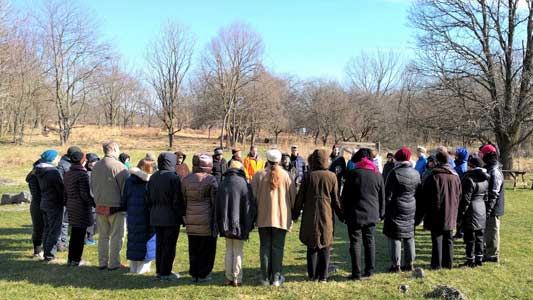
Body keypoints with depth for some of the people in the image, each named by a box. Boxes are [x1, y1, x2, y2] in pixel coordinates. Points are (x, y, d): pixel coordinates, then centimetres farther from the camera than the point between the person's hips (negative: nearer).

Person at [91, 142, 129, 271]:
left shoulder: (96, 166, 7)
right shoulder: (120, 167, -15)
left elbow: (92, 187, 15)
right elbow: (126, 189, -14)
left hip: (100, 206, 6)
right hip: (116, 207, -6)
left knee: (103, 236, 16)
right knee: (116, 237, 5)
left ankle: (102, 263, 21)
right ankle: (114, 263, 9)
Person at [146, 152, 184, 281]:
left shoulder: (153, 177, 8)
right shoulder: (173, 178, -14)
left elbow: (148, 199, 12)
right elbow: (177, 201, -14)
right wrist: (182, 216, -6)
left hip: (156, 217, 7)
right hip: (171, 217, -7)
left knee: (159, 244, 15)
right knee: (169, 245, 2)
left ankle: (159, 271, 22)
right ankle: (165, 272, 7)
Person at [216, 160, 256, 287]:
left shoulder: (222, 184, 2)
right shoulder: (244, 184, -10)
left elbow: (217, 205, 7)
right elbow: (250, 205, -10)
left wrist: (220, 224, 14)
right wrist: (249, 224, -2)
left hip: (226, 224, 3)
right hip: (239, 224, -3)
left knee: (229, 251, 15)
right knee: (238, 252, 5)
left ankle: (228, 278, 18)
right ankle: (237, 279, 9)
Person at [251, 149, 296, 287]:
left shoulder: (259, 175, -4)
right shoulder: (286, 176, -5)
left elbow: (253, 196, 1)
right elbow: (293, 197, 1)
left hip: (263, 217, 1)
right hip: (281, 217, 0)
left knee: (265, 247, 9)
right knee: (277, 247, 7)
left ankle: (265, 277, 13)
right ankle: (276, 277, 10)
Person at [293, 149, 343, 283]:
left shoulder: (308, 176, -5)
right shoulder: (332, 177, -2)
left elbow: (300, 198, -1)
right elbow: (336, 199, 2)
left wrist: (295, 214, 9)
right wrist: (341, 215, 14)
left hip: (310, 217, 0)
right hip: (326, 216, 1)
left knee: (311, 246, 10)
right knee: (325, 247, 10)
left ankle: (312, 275, 14)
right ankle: (323, 276, 12)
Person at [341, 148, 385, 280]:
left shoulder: (353, 174, -7)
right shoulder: (377, 175, 5)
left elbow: (345, 196, -5)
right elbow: (382, 197, 11)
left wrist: (344, 212, 3)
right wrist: (381, 213, 19)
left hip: (355, 214, -4)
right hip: (372, 215, 4)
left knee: (355, 243, 0)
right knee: (370, 242, 14)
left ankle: (356, 273, 1)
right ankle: (369, 270, 19)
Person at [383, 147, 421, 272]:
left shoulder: (394, 173, -13)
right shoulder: (416, 174, 6)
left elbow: (388, 194, -12)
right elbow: (419, 194, 12)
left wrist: (385, 209, -3)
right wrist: (417, 210, 18)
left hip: (396, 210, -6)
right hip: (411, 210, 6)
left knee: (395, 237, 0)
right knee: (409, 237, 13)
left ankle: (396, 264, 1)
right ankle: (410, 263, 20)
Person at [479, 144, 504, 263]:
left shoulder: (495, 172, -19)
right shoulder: (489, 169, 12)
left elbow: (494, 194, -22)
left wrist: (489, 209, -23)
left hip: (493, 208, -10)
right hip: (488, 207, 10)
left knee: (492, 231, 0)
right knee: (487, 231, 18)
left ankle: (493, 255, 9)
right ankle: (487, 252, 29)